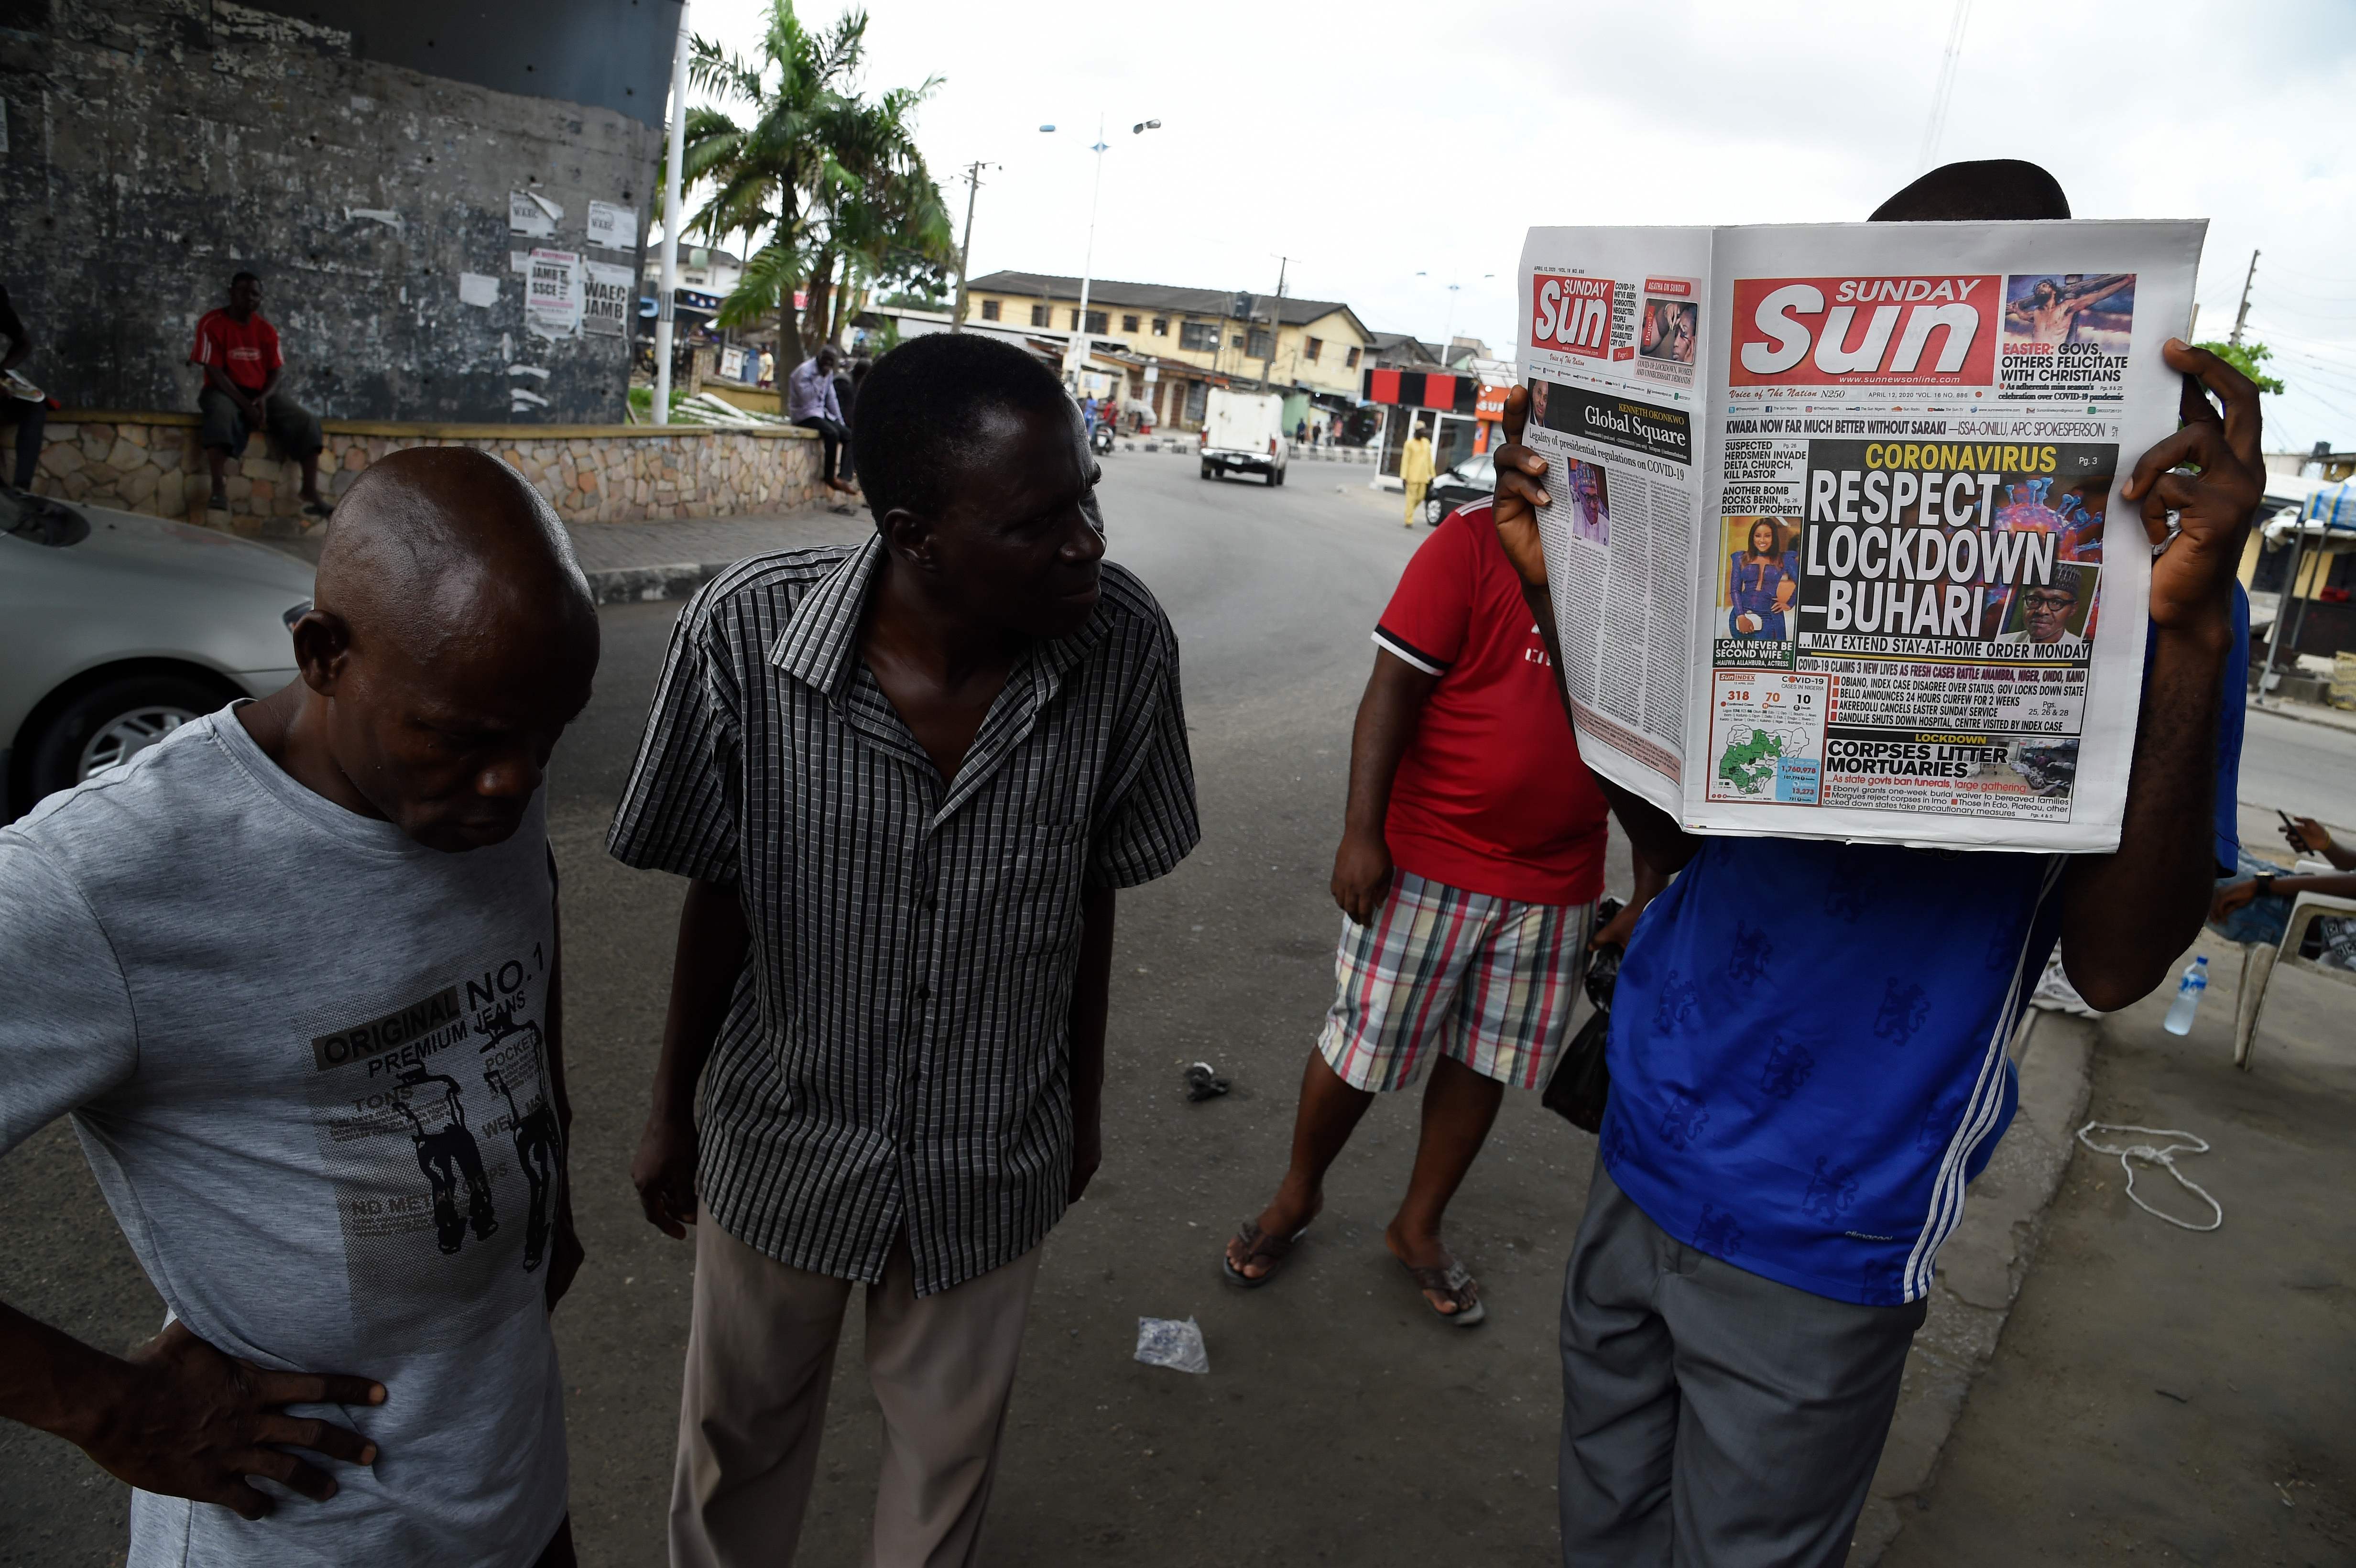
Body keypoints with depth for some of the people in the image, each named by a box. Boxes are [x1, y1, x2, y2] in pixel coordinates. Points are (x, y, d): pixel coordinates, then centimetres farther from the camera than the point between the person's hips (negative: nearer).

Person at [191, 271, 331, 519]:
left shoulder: (266, 329, 7)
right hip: (224, 391, -4)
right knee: (222, 414, -40)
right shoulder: (212, 323, -7)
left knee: (306, 421, -19)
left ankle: (311, 496, -25)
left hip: (262, 393, 4)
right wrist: (245, 405, -23)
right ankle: (220, 490, -46)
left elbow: (278, 371, 4)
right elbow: (214, 372, -13)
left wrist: (262, 399, -16)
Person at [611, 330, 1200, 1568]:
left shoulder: (1126, 646, -22)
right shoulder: (746, 629, -25)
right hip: (779, 1135, 0)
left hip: (994, 1154, 1)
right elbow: (718, 895, -10)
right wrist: (670, 1110, 2)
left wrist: (1085, 1101, 6)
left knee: (948, 1443, 25)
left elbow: (1092, 895, -6)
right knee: (740, 1430, 27)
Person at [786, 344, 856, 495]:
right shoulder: (804, 371, -13)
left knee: (848, 435, -9)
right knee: (832, 433, -31)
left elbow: (831, 398, 16)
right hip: (804, 415, -8)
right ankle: (830, 477, -23)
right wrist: (821, 377, -24)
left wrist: (840, 421, 9)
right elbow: (806, 396, -26)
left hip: (820, 412, 8)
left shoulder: (829, 373, 12)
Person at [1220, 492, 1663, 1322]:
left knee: (1484, 1063, 14)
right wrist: (1362, 832, -16)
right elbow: (1393, 687, -12)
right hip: (1430, 860, -4)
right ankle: (1297, 1196, 32)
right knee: (1363, 1044, 6)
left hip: (1556, 883, 5)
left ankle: (1417, 1228, 35)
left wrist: (1648, 895, 11)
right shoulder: (1475, 541, -9)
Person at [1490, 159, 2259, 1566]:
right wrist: (1564, 596, -6)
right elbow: (1672, 834, 4)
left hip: (1820, 1228, -4)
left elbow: (2115, 962, -18)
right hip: (1646, 1142, 5)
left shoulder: (2143, 573, -11)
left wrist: (2192, 636, -30)